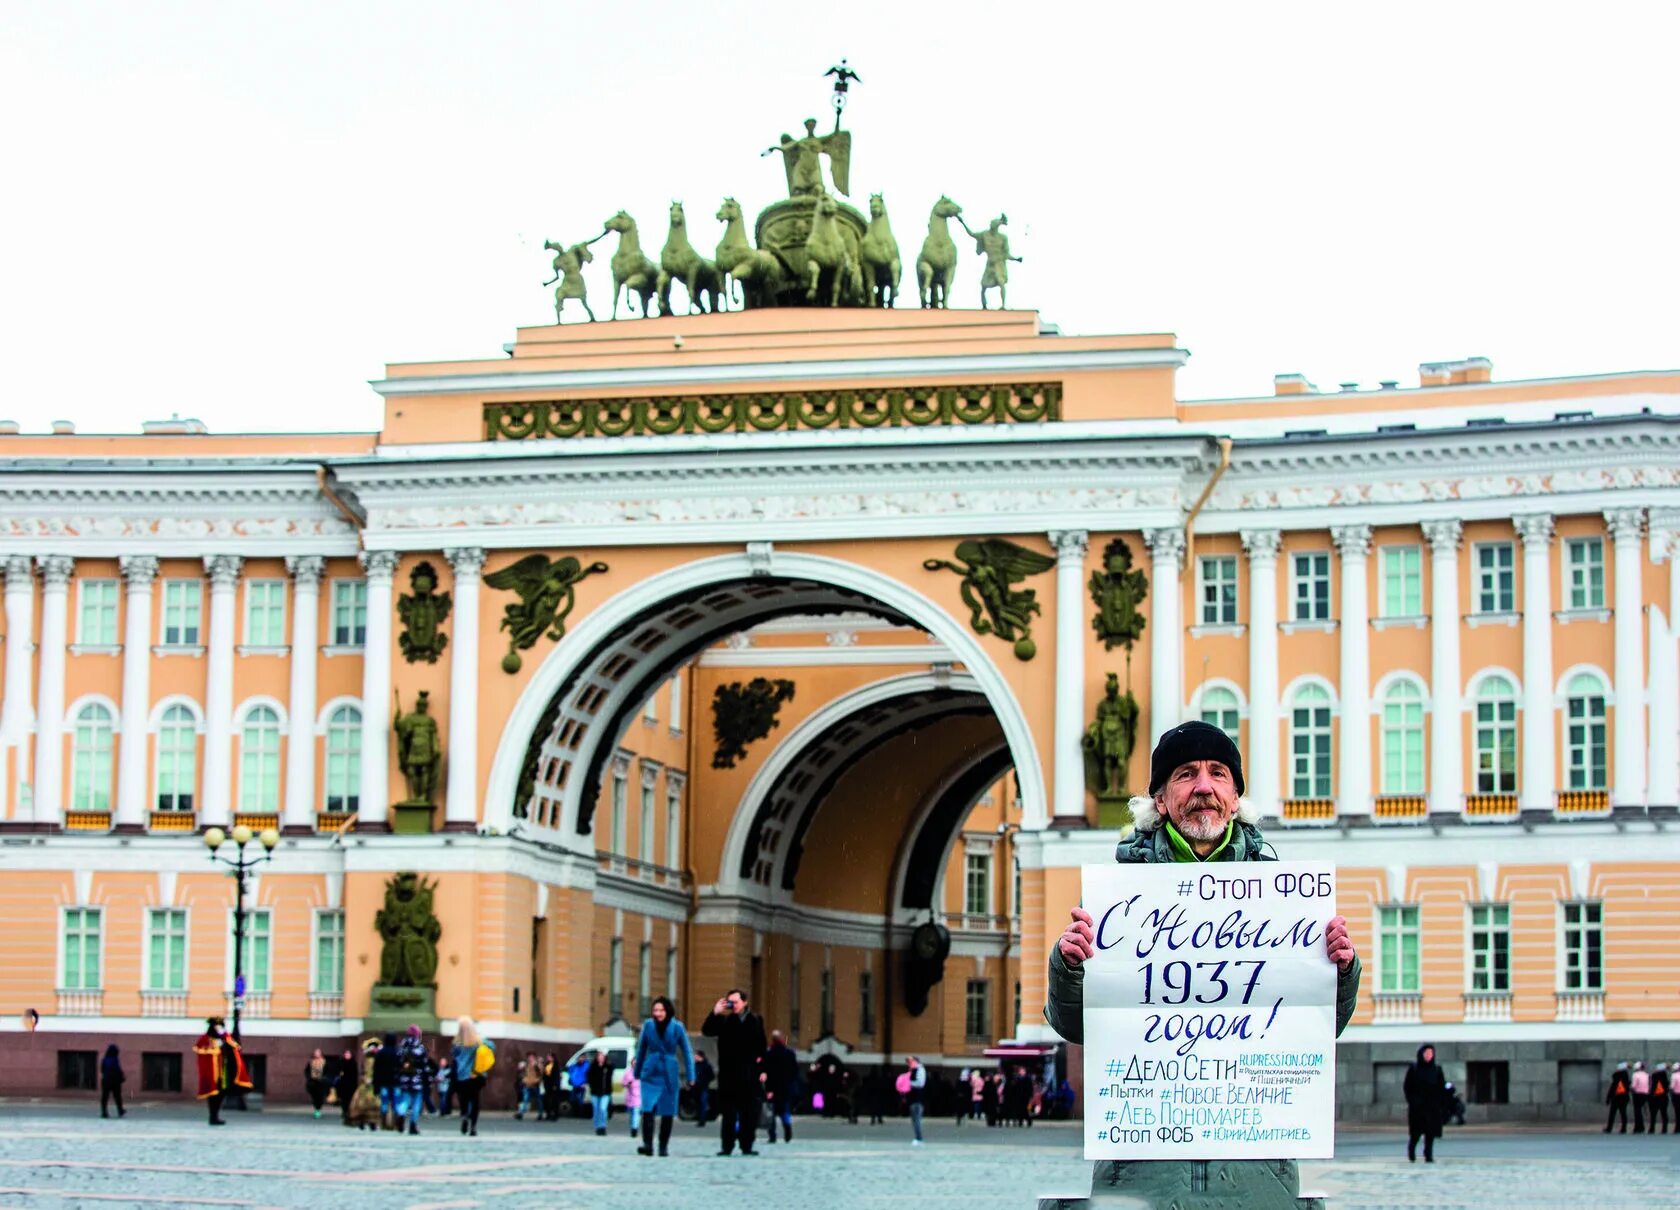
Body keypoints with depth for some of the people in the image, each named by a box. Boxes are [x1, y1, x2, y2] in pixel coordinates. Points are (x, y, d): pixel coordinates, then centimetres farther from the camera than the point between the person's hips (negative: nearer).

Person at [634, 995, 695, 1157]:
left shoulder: (677, 1027, -4)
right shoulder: (648, 1025, -1)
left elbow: (687, 1051, 1)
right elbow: (641, 1049, 12)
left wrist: (690, 1076, -3)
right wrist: (636, 1071, 19)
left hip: (670, 1074, 0)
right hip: (650, 1074, 0)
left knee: (668, 1111, 4)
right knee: (648, 1108, -16)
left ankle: (663, 1146, 15)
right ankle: (647, 1145, -20)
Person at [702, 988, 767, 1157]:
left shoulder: (755, 1020, 6)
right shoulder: (723, 1020, 7)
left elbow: (761, 1046, 7)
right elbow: (706, 1031, -3)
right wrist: (715, 1013, -12)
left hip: (748, 1075, 0)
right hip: (727, 1073, 0)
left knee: (749, 1113, 3)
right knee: (728, 1113, 1)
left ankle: (746, 1146, 10)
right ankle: (727, 1146, 4)